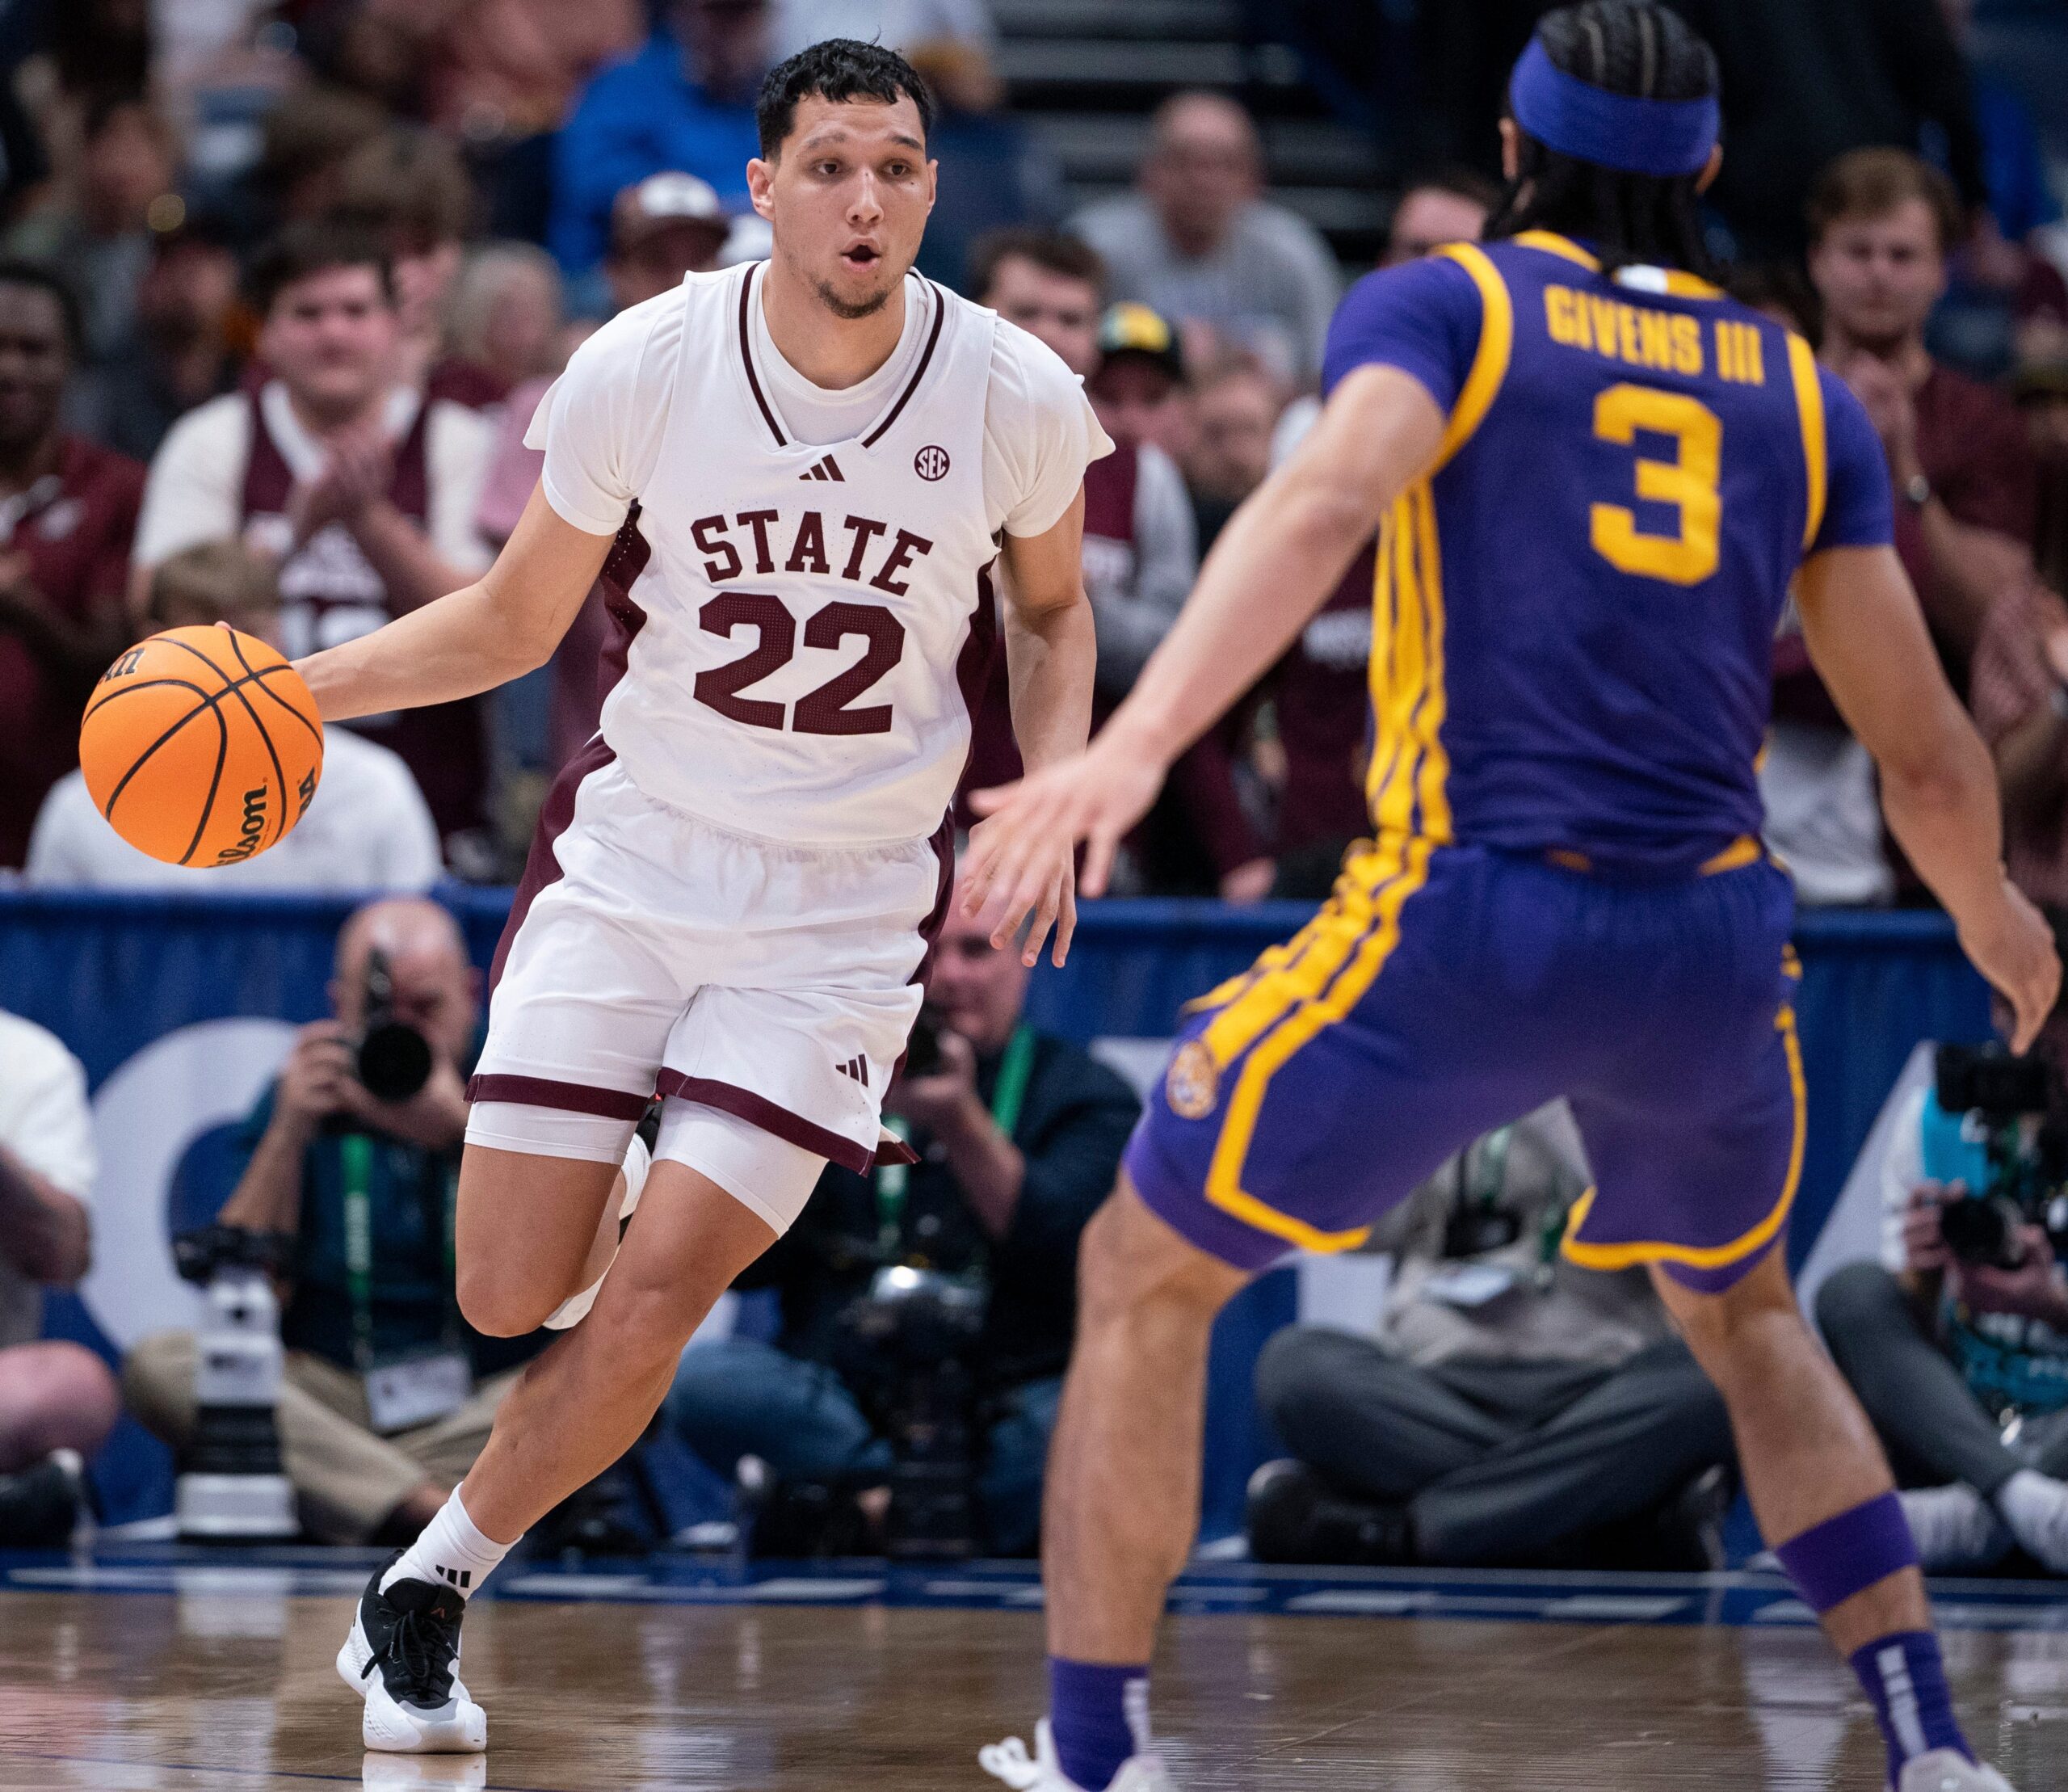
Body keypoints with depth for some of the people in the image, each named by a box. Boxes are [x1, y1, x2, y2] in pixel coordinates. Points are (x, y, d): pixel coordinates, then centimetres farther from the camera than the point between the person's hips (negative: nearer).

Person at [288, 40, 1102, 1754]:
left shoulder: (1020, 398, -12)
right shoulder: (640, 369, -12)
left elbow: (1051, 607, 10)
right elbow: (516, 620, 3)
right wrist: (295, 686, -10)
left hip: (845, 901, -1)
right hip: (632, 852, 1)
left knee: (652, 1297, -12)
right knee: (511, 1296, -2)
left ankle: (431, 1591, 11)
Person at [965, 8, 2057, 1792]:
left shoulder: (1439, 305, 5)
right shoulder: (1800, 387, 14)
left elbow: (1324, 502, -18)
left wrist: (1133, 745, -30)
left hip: (1471, 919, -4)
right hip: (1713, 941, 4)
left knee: (1145, 1278, 14)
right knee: (1742, 1312, 31)